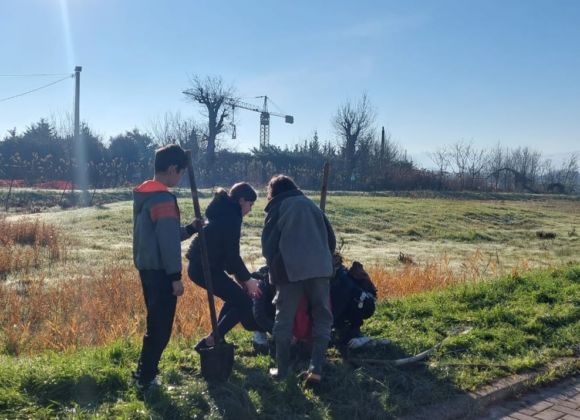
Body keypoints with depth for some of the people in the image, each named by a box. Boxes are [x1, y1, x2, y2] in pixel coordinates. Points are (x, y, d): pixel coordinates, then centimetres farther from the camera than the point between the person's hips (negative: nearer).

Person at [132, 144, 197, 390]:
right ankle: (146, 378, 10)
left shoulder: (144, 195, 12)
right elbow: (168, 242, -20)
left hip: (146, 268, 10)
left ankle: (144, 371, 28)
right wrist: (176, 276, -16)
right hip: (160, 271, -10)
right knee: (160, 327, 1)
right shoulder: (163, 199, -19)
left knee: (155, 323, 19)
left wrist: (190, 229, 14)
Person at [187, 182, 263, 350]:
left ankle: (216, 339, 23)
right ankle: (209, 342, -4)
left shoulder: (225, 212, 17)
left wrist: (241, 277, 17)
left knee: (235, 297, 22)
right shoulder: (231, 217, -14)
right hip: (205, 268, -10)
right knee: (244, 302, -4)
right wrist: (247, 279, -4)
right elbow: (232, 254, -15)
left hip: (200, 266, 10)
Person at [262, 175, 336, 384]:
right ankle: (316, 368, 1)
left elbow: (268, 244, 7)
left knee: (284, 319, 10)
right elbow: (331, 240, 20)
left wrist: (274, 269, 20)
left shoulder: (277, 207, 11)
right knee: (322, 318, 10)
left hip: (290, 269, -2)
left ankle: (282, 368, 13)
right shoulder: (311, 204, 22)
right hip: (319, 268, 3)